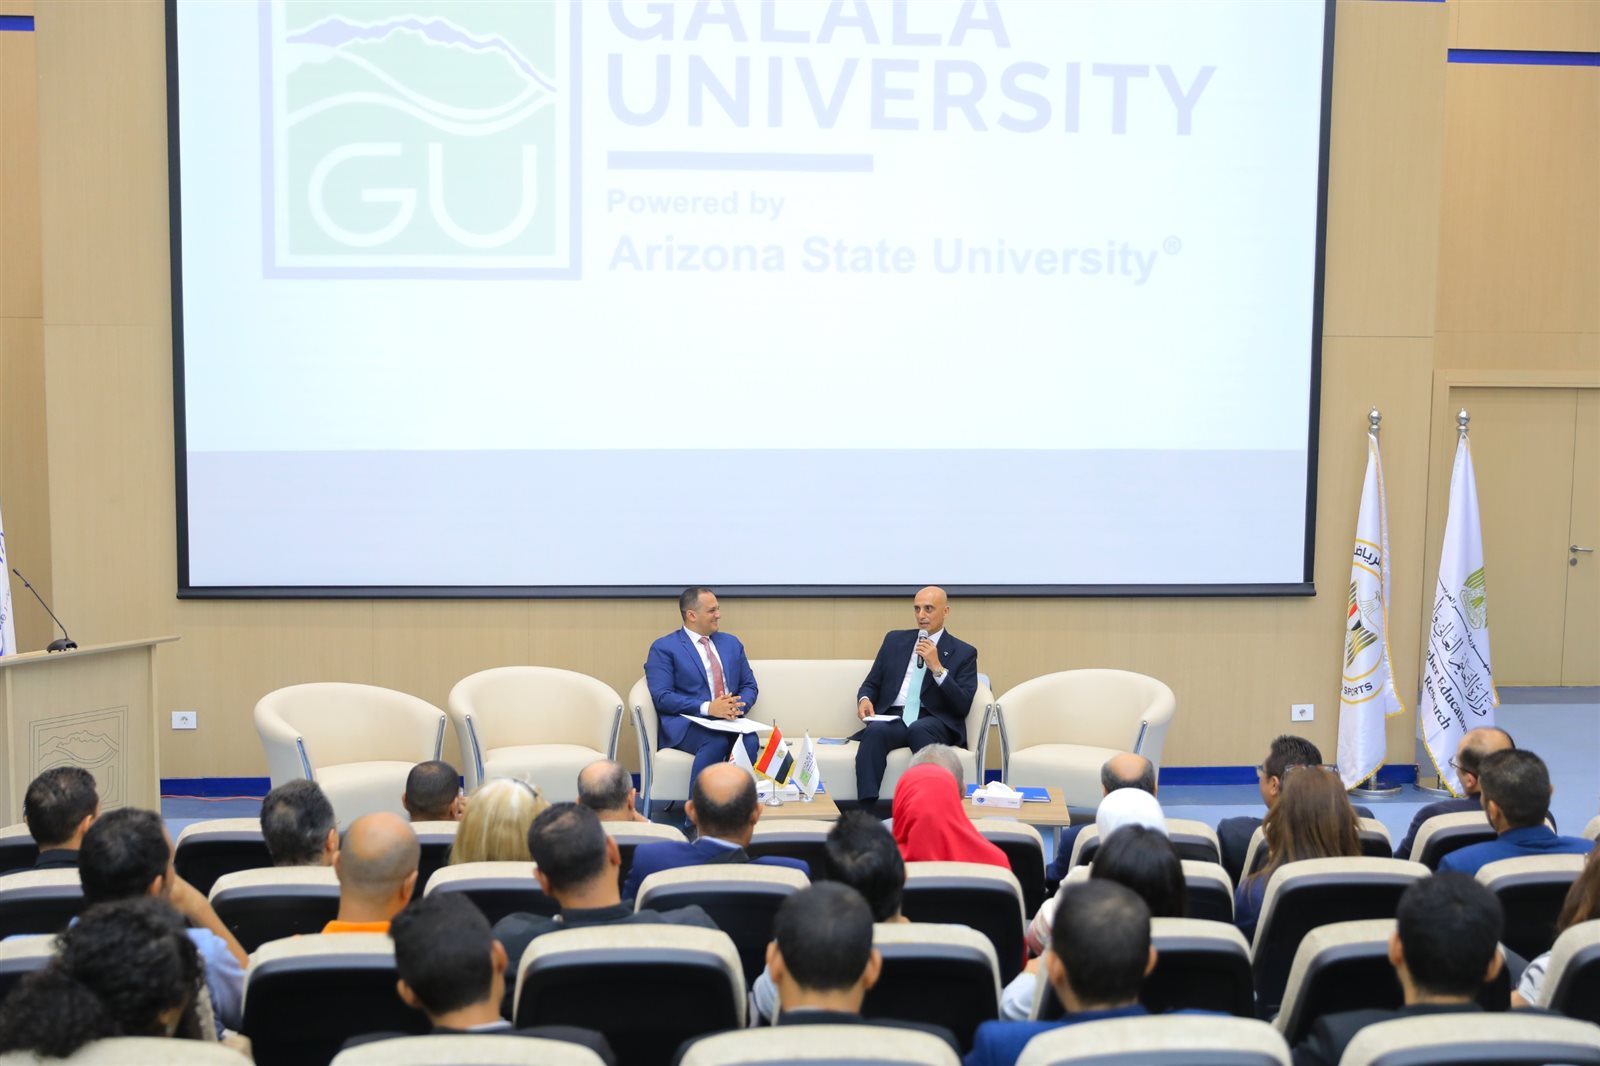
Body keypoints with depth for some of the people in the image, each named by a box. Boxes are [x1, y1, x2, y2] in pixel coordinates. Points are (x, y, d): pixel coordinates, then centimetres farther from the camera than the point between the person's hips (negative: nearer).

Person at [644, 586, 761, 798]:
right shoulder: (664, 648, 1)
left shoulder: (731, 643, 19)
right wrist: (708, 708, -20)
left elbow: (749, 686, 18)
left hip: (728, 722, 4)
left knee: (749, 741, -31)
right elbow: (662, 697, -9)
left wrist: (738, 706, -7)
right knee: (717, 742, -37)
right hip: (686, 725, -4)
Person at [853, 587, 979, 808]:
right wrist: (865, 699, -6)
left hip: (934, 722, -2)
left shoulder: (964, 652, 9)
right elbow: (871, 683, 19)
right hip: (893, 718, 2)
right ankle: (864, 813, -41)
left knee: (918, 729, -38)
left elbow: (963, 706, -1)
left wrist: (937, 668, -12)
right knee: (875, 730, -33)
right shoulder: (894, 639, 19)